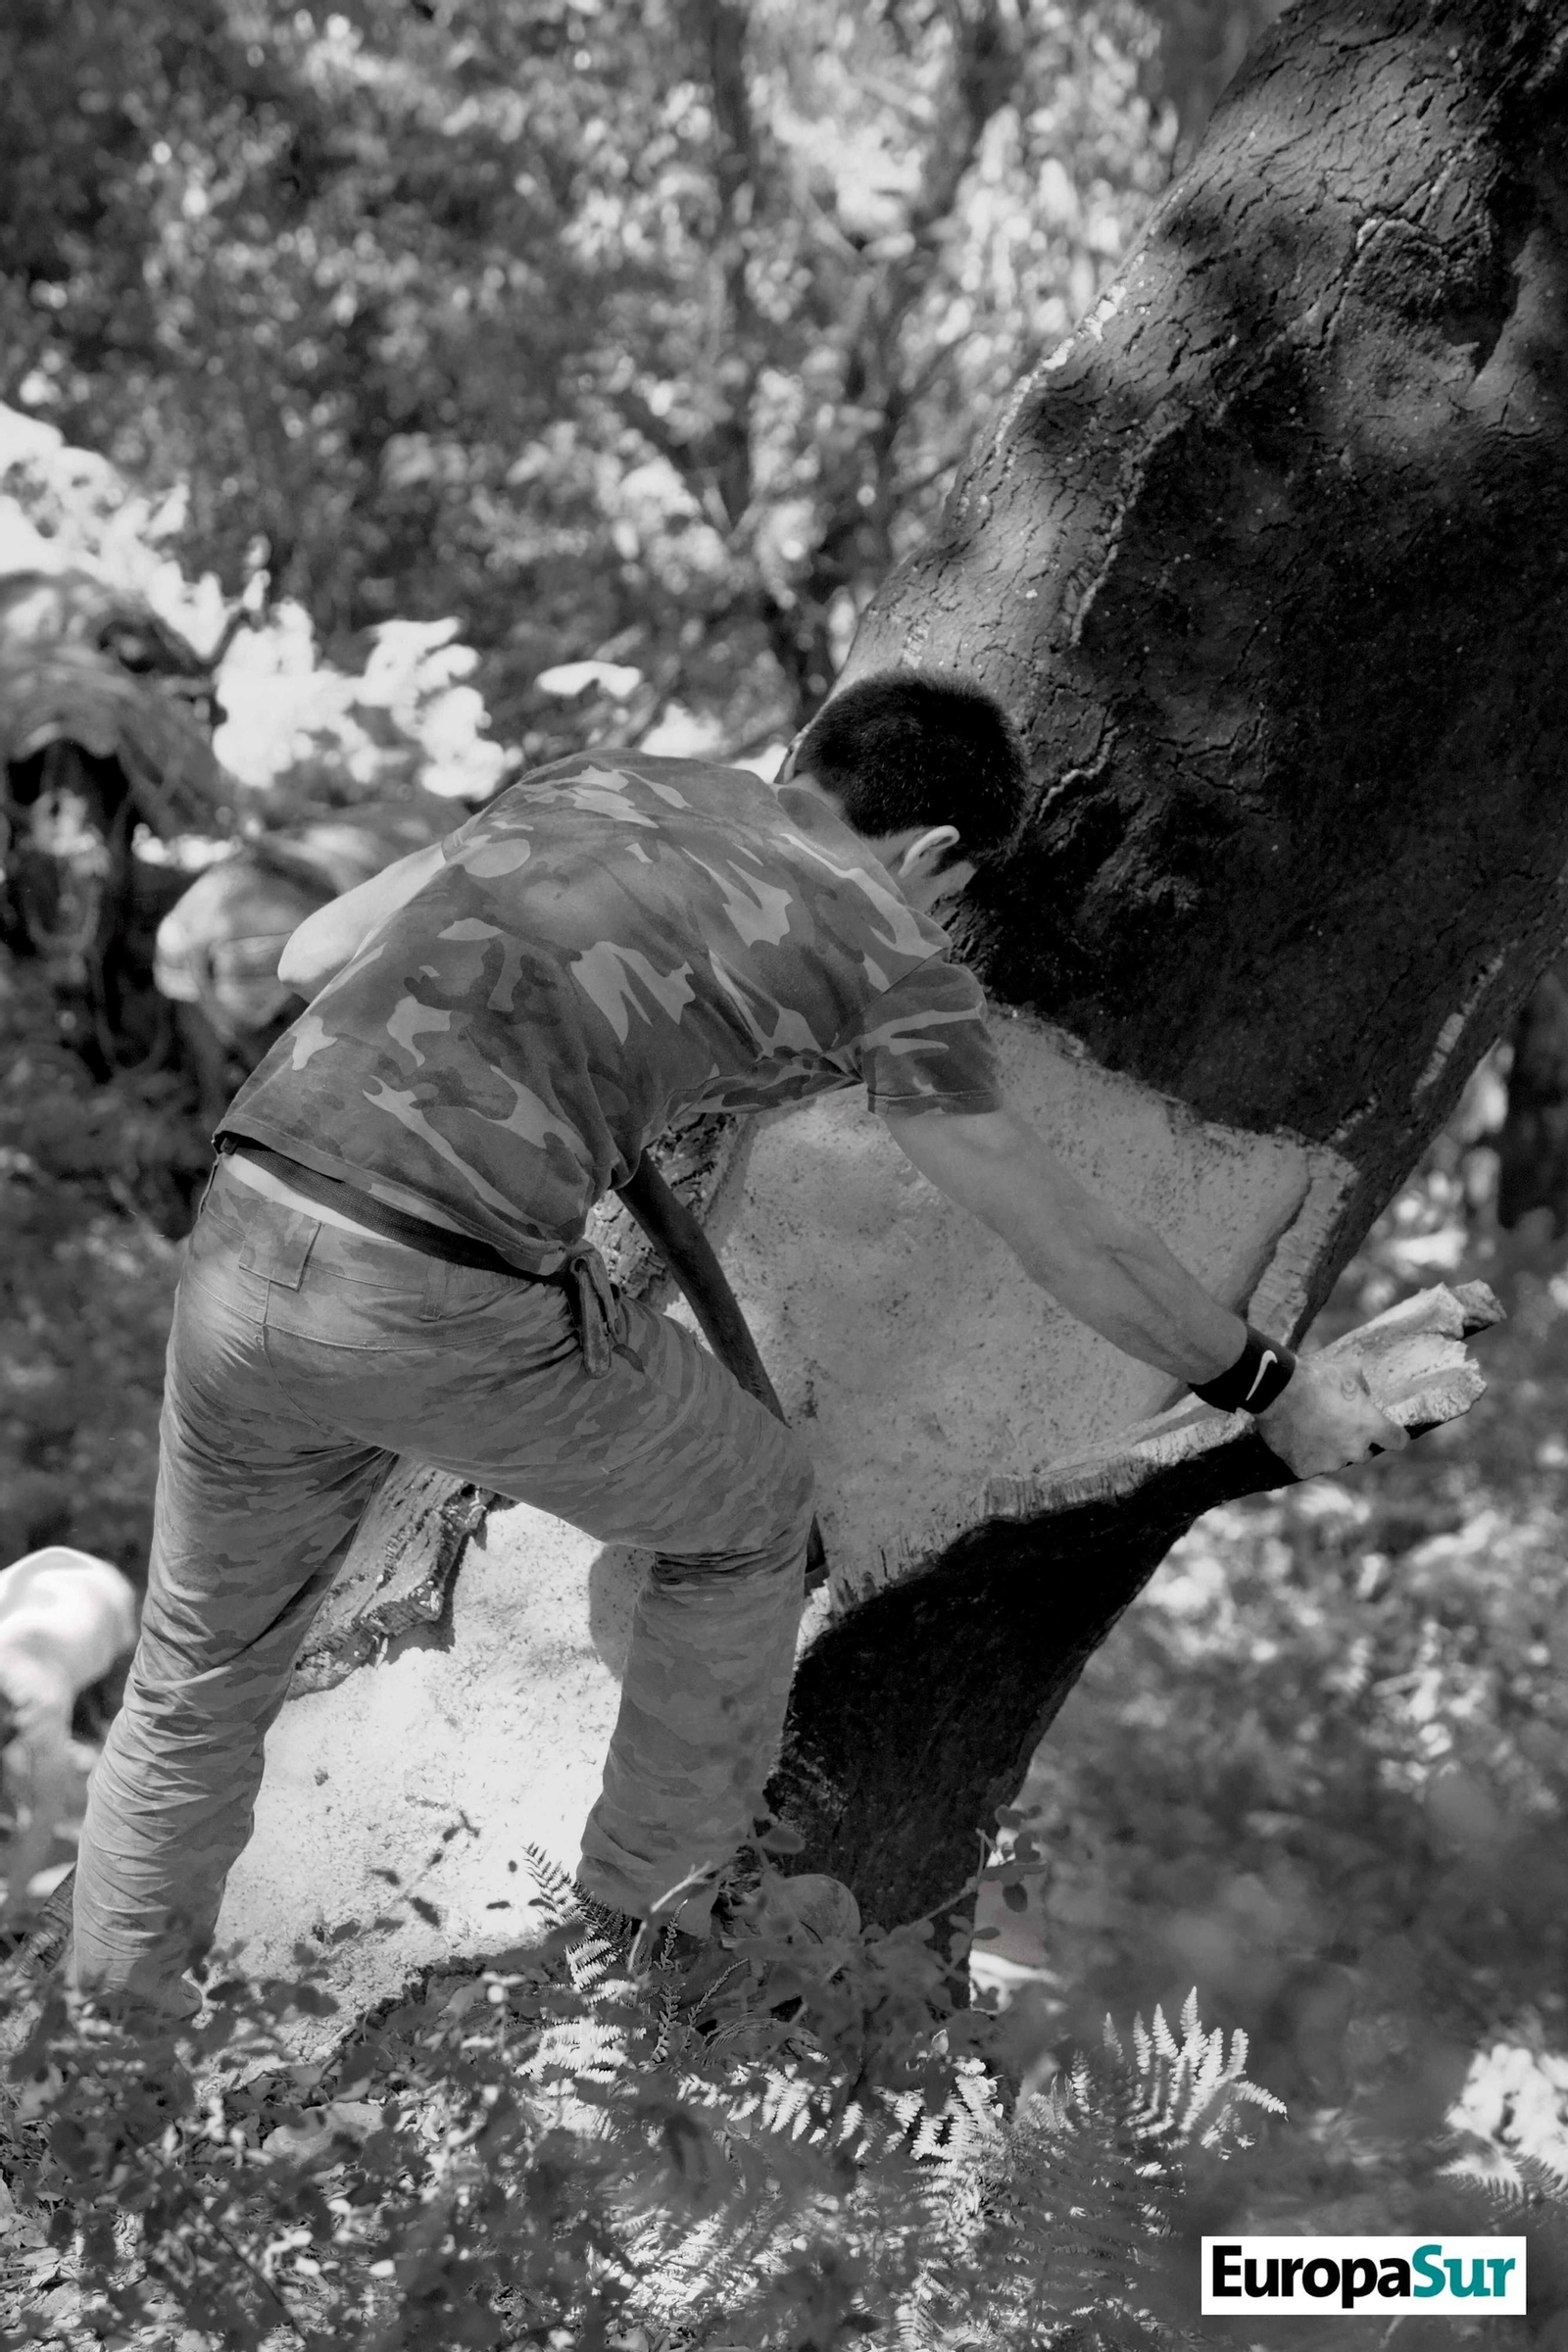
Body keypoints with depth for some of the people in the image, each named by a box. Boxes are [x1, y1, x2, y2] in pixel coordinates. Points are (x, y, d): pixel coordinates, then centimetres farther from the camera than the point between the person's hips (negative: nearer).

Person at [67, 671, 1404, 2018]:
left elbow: (312, 956, 25)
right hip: (460, 1319, -5)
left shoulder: (599, 783, 23)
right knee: (746, 1513, 25)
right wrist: (1277, 1393, 26)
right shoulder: (883, 945, 8)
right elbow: (1070, 1247, 13)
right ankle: (650, 1926, 40)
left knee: (199, 1682, 26)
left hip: (248, 1243, 5)